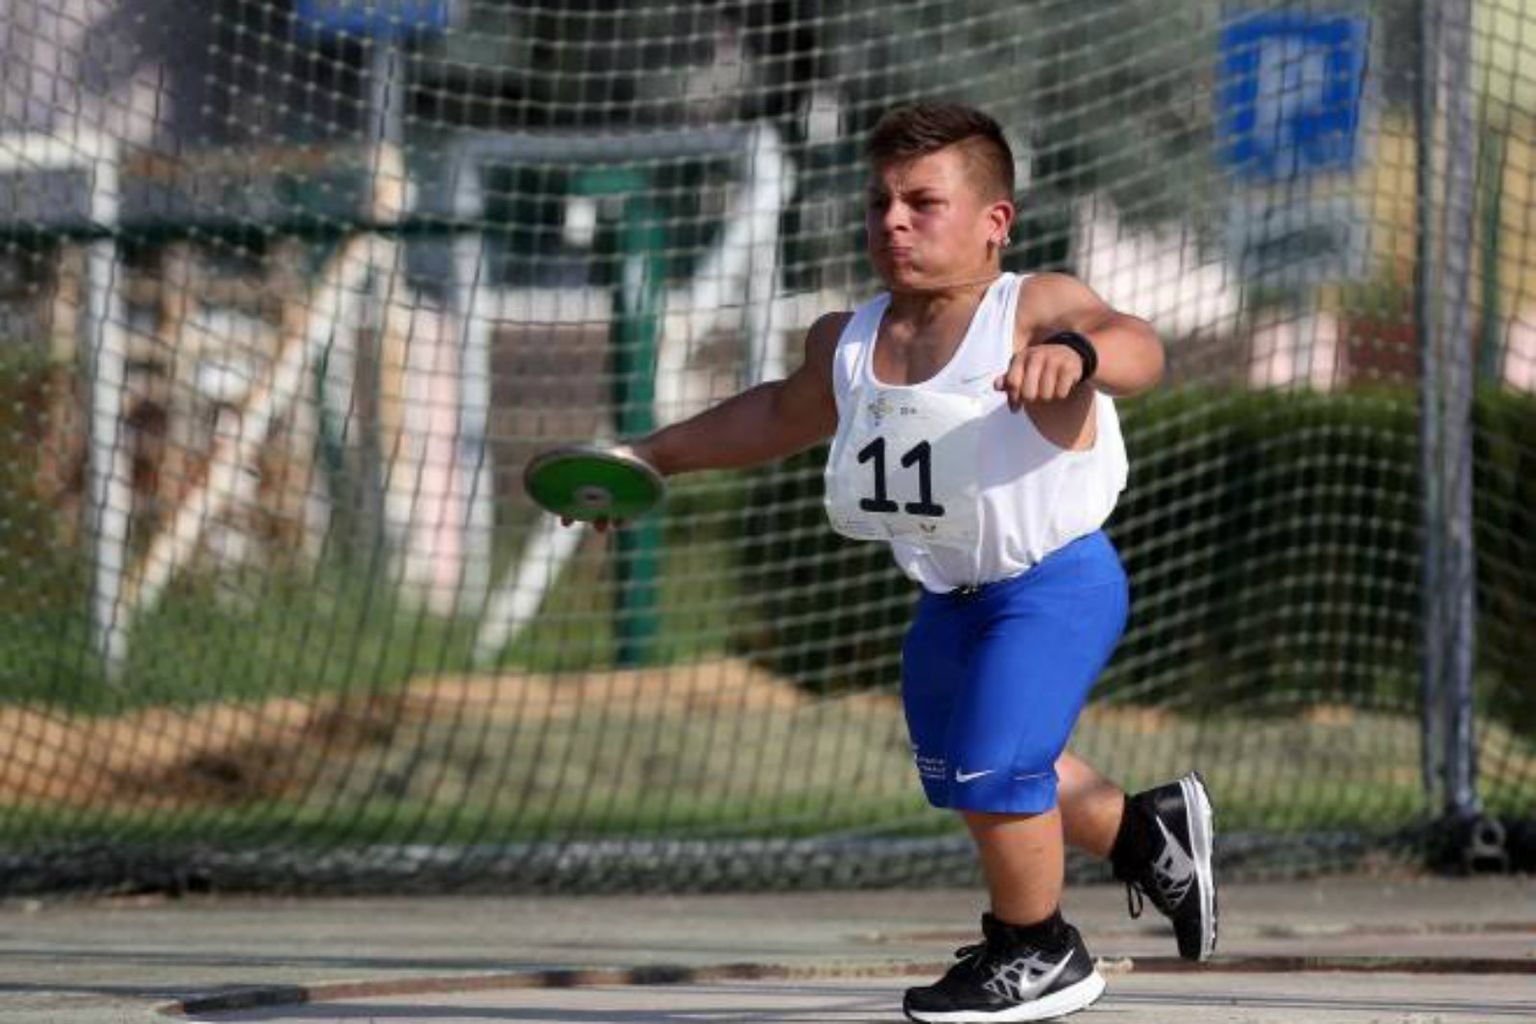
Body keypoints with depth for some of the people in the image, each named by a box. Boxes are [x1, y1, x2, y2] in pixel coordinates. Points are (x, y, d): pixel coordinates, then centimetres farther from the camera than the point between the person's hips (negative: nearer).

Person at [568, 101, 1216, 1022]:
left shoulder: (1035, 310, -20)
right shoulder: (850, 343, 1)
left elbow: (1138, 348, -39)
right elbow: (781, 414, 22)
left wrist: (1074, 352, -61)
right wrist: (654, 456, 24)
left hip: (1054, 581, -9)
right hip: (951, 594, 9)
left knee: (996, 773, -17)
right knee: (959, 774, 23)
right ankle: (1148, 832, 48)